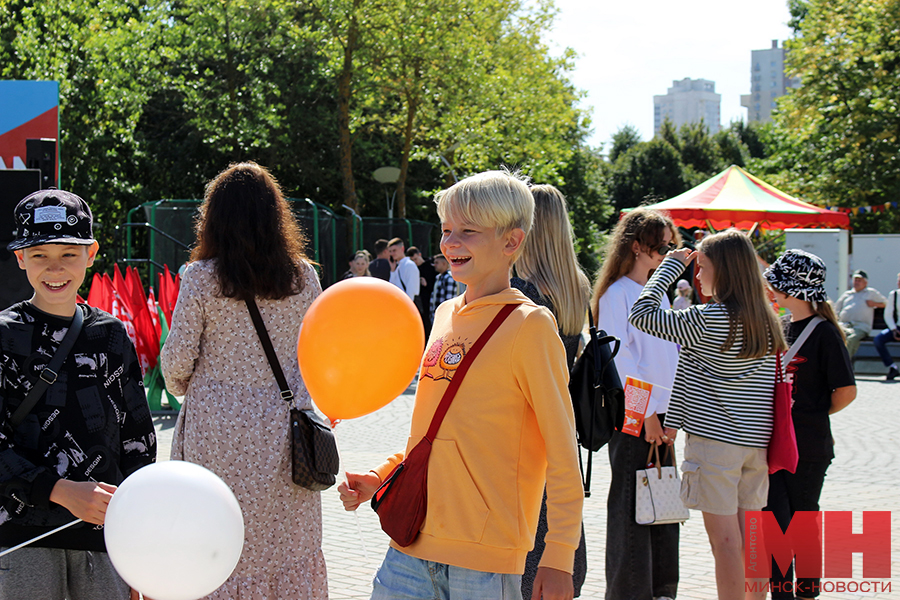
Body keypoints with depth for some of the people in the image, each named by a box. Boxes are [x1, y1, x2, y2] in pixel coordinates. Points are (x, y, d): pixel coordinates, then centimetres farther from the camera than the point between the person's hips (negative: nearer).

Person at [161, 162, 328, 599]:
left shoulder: (200, 277, -7)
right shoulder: (302, 276, 0)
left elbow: (177, 359, -3)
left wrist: (183, 390, 16)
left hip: (216, 426, -2)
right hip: (279, 429, 2)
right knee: (288, 542, 12)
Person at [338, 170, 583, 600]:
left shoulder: (530, 324, -8)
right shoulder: (446, 315, 12)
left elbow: (563, 455, -9)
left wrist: (558, 558, -13)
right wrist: (380, 477, 10)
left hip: (485, 556, -6)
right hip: (413, 543, 6)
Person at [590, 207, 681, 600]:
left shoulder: (659, 294, 17)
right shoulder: (617, 294, -7)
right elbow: (619, 360, -12)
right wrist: (646, 413, -14)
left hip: (659, 414, 7)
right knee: (630, 506, -3)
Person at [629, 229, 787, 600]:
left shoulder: (708, 320, -13)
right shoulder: (767, 322, 9)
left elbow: (641, 313, -10)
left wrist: (672, 265, 1)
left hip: (715, 441, -7)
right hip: (757, 442, 7)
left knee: (725, 539, -4)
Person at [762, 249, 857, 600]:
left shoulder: (824, 333, -12)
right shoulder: (782, 327, 10)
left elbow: (846, 392, -13)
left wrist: (814, 414, 1)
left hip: (808, 447, -6)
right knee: (773, 520, 1)